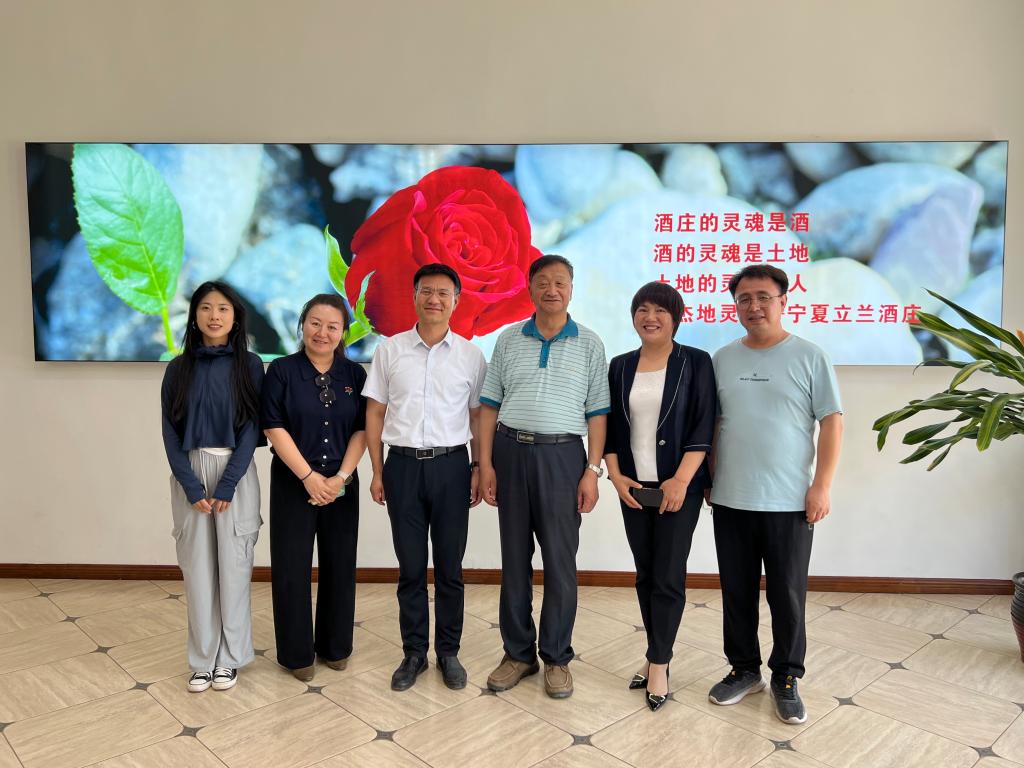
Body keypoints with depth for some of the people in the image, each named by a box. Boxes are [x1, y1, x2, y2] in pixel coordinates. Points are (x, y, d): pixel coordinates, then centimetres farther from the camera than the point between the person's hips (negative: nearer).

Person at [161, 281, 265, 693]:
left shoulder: (249, 365, -1)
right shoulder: (179, 368, 4)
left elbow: (252, 428, -5)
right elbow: (170, 432, 1)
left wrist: (227, 485, -12)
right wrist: (192, 487, -8)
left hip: (236, 474, -2)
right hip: (189, 474, 2)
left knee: (233, 565, 3)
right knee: (197, 567, 6)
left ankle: (230, 657, 17)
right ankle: (202, 658, 19)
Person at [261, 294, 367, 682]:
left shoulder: (355, 374, 4)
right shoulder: (282, 370, -3)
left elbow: (361, 430, 2)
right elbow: (275, 428, -8)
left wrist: (341, 477, -10)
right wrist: (309, 477, -14)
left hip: (341, 485, 2)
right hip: (293, 484, -2)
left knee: (340, 565, 9)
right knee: (291, 568, 4)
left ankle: (335, 646, 27)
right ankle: (297, 653, 20)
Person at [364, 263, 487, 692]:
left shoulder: (470, 355, 3)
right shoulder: (390, 350, 3)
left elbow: (478, 416, 6)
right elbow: (375, 413, 5)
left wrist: (479, 470, -1)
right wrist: (378, 473, 2)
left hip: (451, 464, 0)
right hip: (403, 464, 1)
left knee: (450, 567, 8)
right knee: (410, 567, 9)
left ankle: (448, 652, 24)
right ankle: (414, 653, 24)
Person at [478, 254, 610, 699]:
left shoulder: (589, 344, 3)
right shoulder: (508, 340, 7)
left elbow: (597, 412, 1)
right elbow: (490, 406, 6)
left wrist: (592, 470, -6)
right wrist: (485, 464, -1)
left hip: (562, 454, -2)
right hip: (510, 451, 2)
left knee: (560, 561, 4)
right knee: (514, 558, 10)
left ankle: (557, 658, 20)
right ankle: (518, 653, 24)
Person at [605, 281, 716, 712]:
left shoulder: (695, 363, -3)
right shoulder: (620, 367, 8)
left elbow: (703, 426, -8)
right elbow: (610, 426, 9)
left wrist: (681, 480, -16)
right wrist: (615, 475, -2)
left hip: (678, 486, -4)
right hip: (633, 487, 4)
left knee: (668, 576, -1)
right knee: (645, 574, 11)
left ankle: (659, 665, 12)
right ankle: (657, 656, 25)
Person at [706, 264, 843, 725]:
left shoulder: (809, 357, -2)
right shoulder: (723, 359, 7)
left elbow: (832, 422, -3)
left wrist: (822, 485, -9)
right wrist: (709, 479, 8)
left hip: (790, 503, -3)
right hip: (730, 500, 3)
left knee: (788, 595, 7)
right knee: (737, 592, 12)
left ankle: (786, 678, 25)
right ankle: (744, 669, 29)